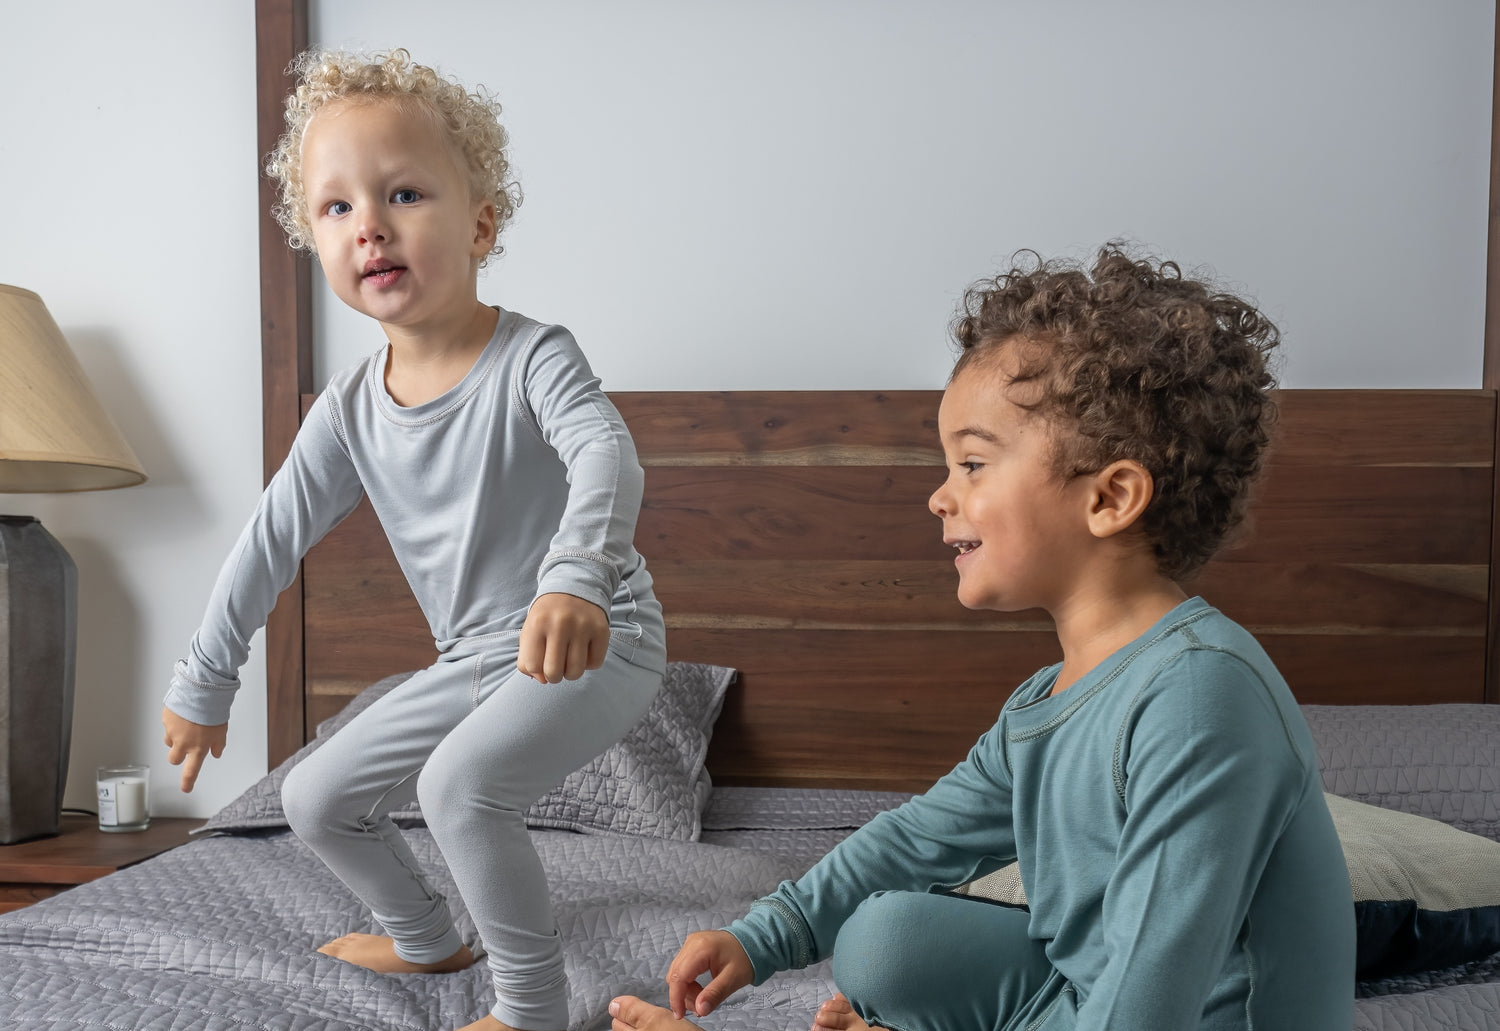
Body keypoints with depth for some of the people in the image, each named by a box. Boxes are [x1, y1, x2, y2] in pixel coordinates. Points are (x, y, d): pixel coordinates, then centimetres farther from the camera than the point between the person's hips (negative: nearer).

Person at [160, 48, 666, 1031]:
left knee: (462, 779, -31)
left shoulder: (531, 357, -20)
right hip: (476, 657, 7)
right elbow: (273, 538, 6)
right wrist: (205, 681, 11)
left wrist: (575, 579, -59)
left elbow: (605, 453, -39)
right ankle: (426, 938, 38)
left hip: (599, 643, -7)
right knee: (318, 798, 12)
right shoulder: (350, 410, -2)